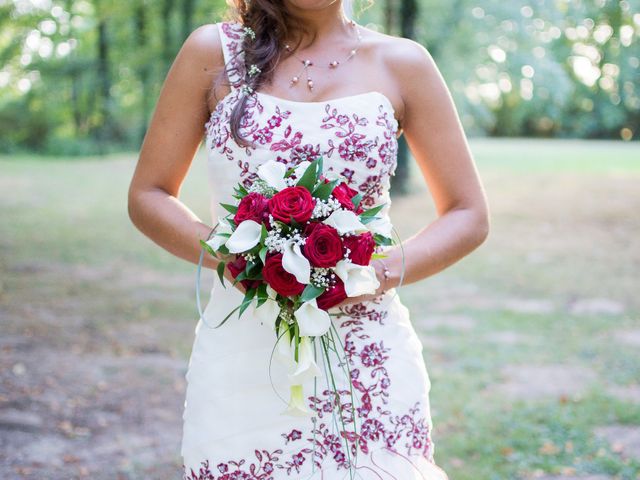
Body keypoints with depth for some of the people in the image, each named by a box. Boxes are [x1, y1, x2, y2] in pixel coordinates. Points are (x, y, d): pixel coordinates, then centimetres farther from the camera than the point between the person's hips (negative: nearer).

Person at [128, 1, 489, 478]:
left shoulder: (402, 63, 2)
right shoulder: (214, 52, 2)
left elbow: (469, 215, 5)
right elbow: (147, 196, 5)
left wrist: (384, 270, -14)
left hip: (369, 362, 0)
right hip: (241, 354, 0)